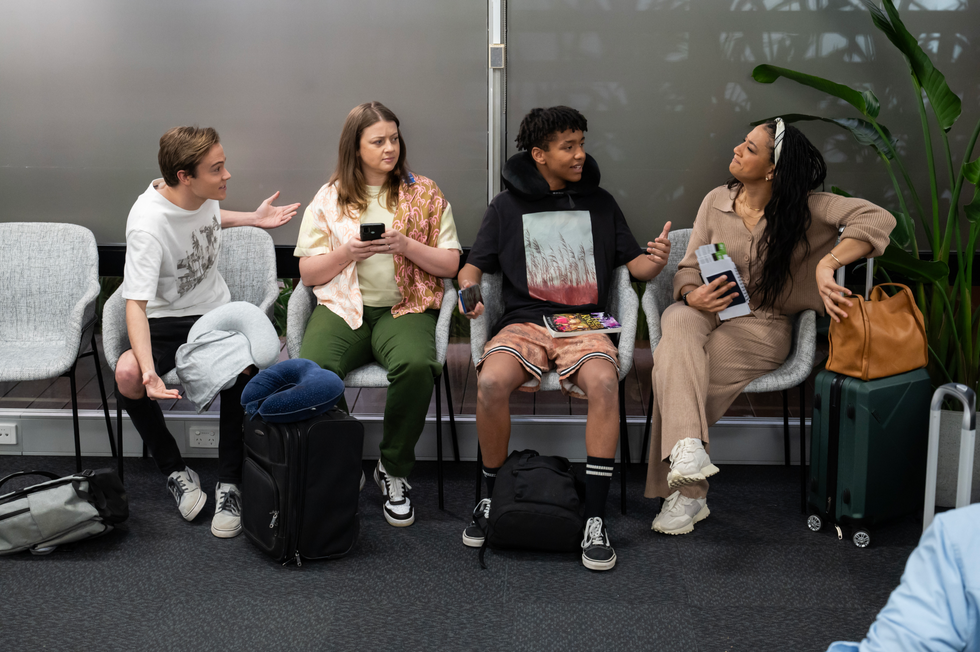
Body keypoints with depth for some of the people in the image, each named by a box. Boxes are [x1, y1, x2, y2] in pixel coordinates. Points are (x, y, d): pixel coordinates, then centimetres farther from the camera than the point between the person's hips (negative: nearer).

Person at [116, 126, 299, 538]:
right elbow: (135, 304, -31)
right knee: (127, 374, -34)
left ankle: (229, 484, -15)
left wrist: (253, 219, 13)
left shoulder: (204, 192, -5)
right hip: (166, 321, -3)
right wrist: (148, 369, -45)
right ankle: (175, 472, -9)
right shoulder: (148, 225, -24)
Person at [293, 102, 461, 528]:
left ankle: (394, 470, -11)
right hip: (342, 307, 1)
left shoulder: (425, 194, 10)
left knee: (416, 366, -35)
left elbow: (450, 265, 7)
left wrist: (406, 245, -10)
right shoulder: (329, 198, 11)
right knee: (313, 368, -32)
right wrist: (347, 252, -8)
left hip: (404, 308, 0)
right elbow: (307, 273, 10)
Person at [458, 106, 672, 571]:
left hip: (585, 324, 0)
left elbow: (635, 265, 15)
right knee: (491, 384, -32)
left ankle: (595, 518, -26)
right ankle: (493, 497, -8)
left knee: (604, 383, -34)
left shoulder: (599, 202, 16)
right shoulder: (508, 205, 12)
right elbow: (473, 266, 15)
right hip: (524, 322, 0)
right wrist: (468, 292, -8)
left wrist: (656, 259, -8)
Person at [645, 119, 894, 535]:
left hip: (763, 328, -3)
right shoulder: (717, 201, 5)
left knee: (673, 361, -29)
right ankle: (689, 449, -45)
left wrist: (827, 264, -32)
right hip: (709, 314, 4)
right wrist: (692, 294, -15)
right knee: (678, 320, -35)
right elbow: (689, 268, 9)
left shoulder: (803, 207, -7)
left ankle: (686, 491, -19)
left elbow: (877, 219, -19)